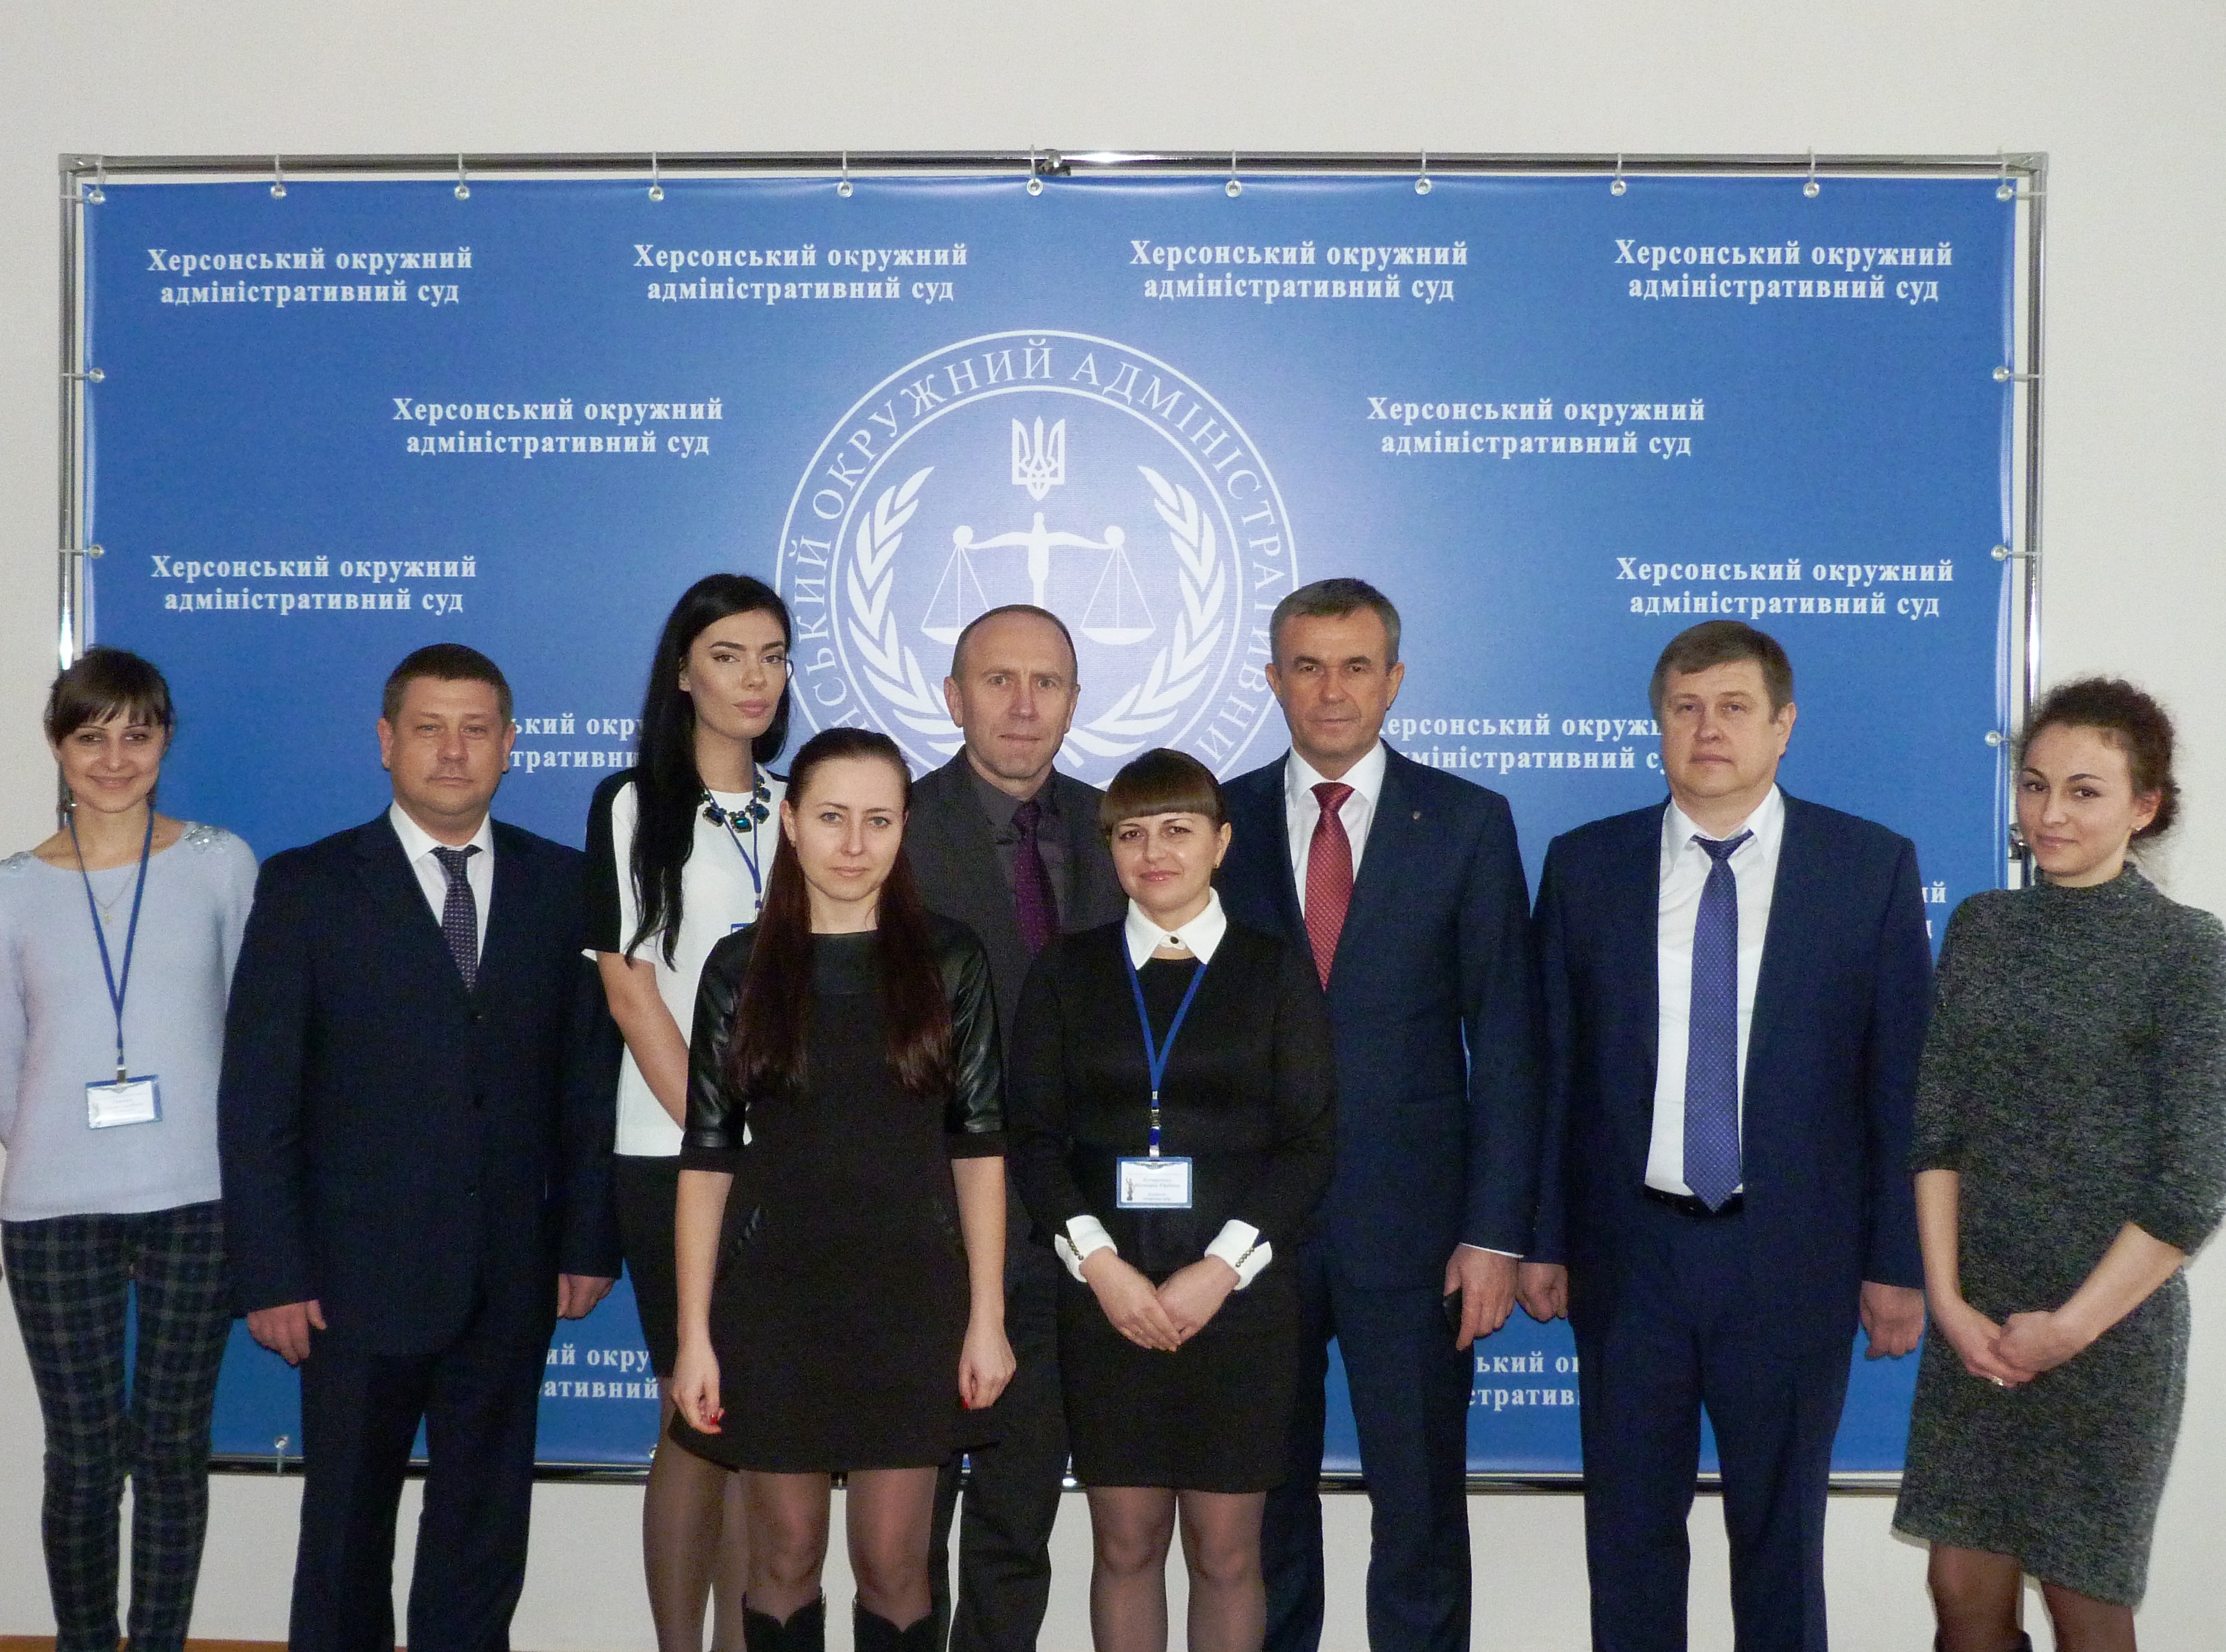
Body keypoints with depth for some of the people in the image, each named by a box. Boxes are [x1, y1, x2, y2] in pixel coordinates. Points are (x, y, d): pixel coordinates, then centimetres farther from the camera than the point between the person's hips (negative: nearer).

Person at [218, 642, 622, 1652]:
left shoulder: (561, 885, 5)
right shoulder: (306, 888, -2)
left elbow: (592, 1077, 6)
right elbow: (256, 1099, -4)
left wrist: (589, 1242, 1)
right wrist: (272, 1275, -9)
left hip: (511, 1281, 2)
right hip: (360, 1279, -2)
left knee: (484, 1530, 12)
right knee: (346, 1529, 11)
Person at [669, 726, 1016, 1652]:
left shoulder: (948, 961, -1)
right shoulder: (740, 969, 0)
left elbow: (978, 1146, 1)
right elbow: (706, 1159, 0)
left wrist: (987, 1318, -3)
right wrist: (694, 1333, -4)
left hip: (910, 1299, 0)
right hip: (774, 1300, 0)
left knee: (893, 1564, 7)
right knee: (785, 1561, 10)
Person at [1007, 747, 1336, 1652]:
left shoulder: (1277, 971, 4)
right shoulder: (1066, 971, 8)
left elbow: (1311, 1142, -1)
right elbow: (1033, 1135, 3)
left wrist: (1218, 1269, -12)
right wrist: (1101, 1263, -11)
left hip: (1238, 1294, -1)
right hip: (1105, 1294, 1)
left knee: (1225, 1552, 3)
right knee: (1125, 1543, 6)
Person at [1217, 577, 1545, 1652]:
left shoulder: (1467, 823, 1)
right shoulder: (1219, 823, 4)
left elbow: (1505, 1040, -1)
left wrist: (1496, 1233, -7)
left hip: (1410, 1220, -1)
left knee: (1420, 1504, 7)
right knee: (1262, 1506, 12)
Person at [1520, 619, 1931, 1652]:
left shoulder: (1873, 868, -2)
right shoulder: (1584, 865, 2)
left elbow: (1902, 1077, -2)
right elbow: (1552, 1066, 3)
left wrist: (1898, 1262, -3)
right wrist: (1543, 1240, 2)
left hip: (1793, 1259, -1)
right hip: (1628, 1253, 1)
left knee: (1781, 1530, 12)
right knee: (1628, 1529, 12)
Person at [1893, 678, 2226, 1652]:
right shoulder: (1982, 927, 5)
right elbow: (1936, 1124, 4)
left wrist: (2070, 1326, -11)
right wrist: (1948, 1298, -4)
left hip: (2109, 1325, -4)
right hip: (1975, 1318, 4)